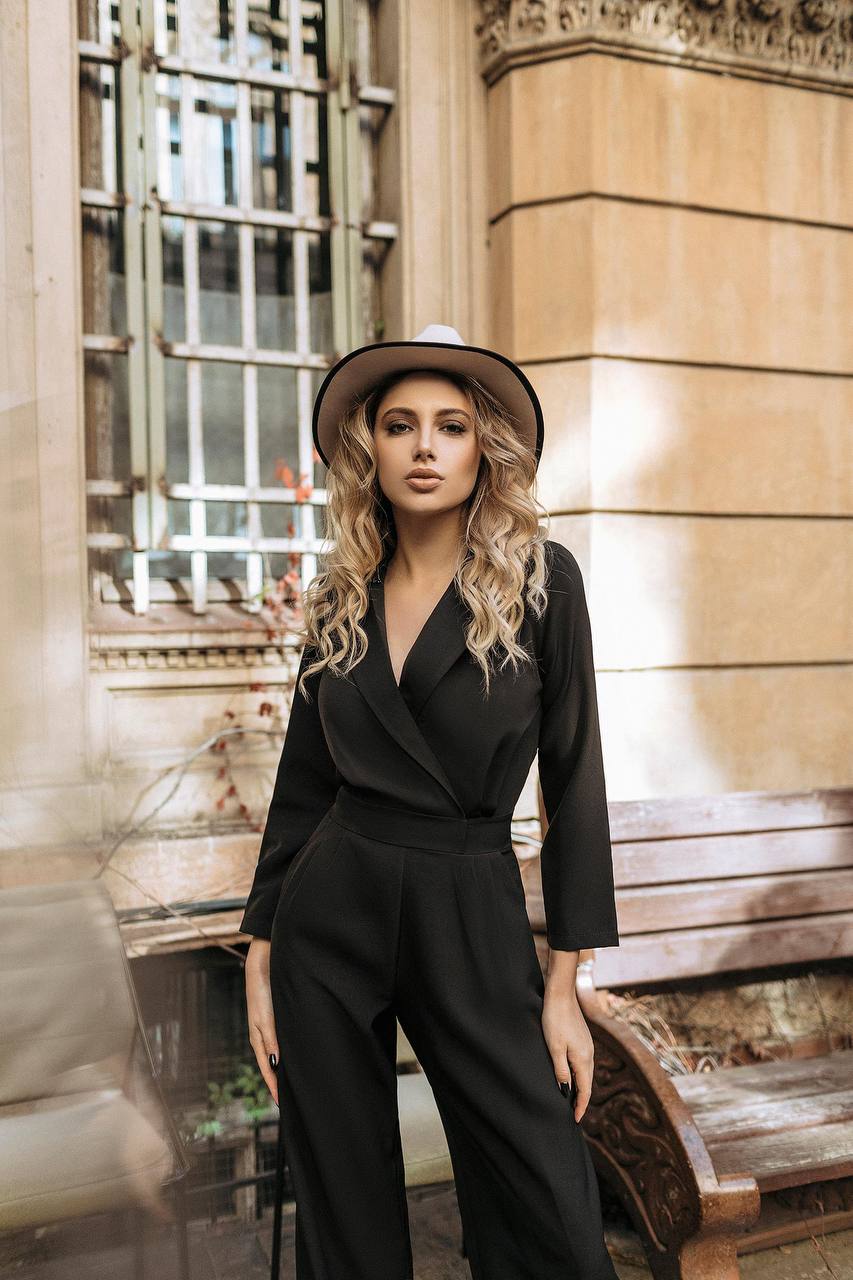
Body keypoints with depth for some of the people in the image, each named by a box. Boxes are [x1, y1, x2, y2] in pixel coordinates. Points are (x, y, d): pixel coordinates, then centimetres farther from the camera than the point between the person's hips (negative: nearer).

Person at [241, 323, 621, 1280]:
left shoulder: (540, 580, -5)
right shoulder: (340, 600, 4)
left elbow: (573, 778, -4)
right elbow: (302, 785, 8)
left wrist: (564, 982, -6)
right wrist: (261, 954, 6)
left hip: (472, 920, -2)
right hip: (329, 916, 3)